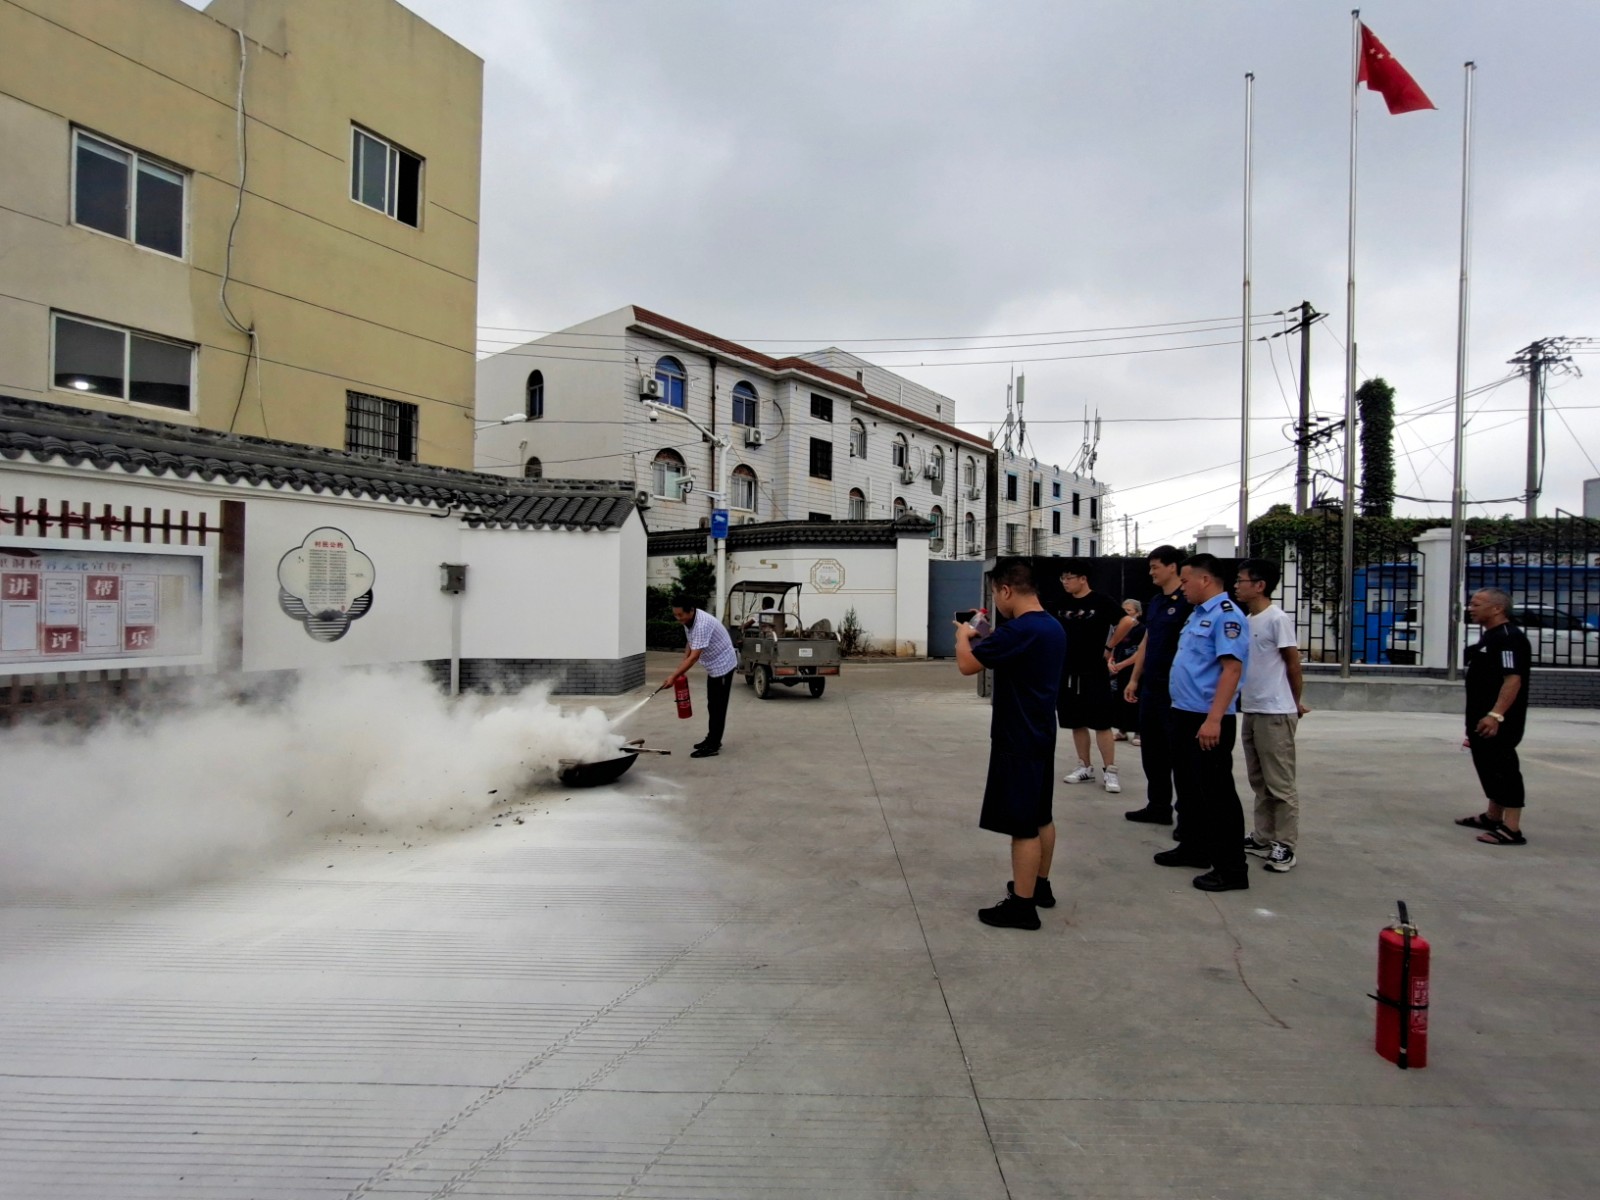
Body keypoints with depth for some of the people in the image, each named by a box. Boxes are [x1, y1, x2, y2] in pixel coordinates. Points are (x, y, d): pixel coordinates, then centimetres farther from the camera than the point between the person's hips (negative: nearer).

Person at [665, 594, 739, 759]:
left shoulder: (702, 624, -33)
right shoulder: (688, 621, -3)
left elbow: (694, 657, -36)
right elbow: (691, 644, 13)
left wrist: (674, 676, -38)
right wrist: (682, 667, 2)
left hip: (722, 665, -10)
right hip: (713, 666, 10)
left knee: (718, 706, -6)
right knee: (712, 705, 17)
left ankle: (713, 746, -3)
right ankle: (712, 739, 27)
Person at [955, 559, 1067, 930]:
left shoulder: (1019, 630, -24)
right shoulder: (1053, 627, 7)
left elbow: (967, 664, -21)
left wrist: (964, 635, -2)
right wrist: (983, 639, 11)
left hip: (1018, 740, -10)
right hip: (1040, 735, 10)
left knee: (1023, 825, -2)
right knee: (1040, 817, 20)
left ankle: (1022, 906, 6)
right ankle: (1040, 886, 33)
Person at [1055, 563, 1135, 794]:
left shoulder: (1101, 601, -8)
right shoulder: (1063, 605, 9)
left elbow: (1127, 621, -15)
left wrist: (1109, 647, -10)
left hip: (1093, 671, -6)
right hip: (1068, 671, 6)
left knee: (1101, 723, -4)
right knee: (1076, 722, 10)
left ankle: (1110, 771, 3)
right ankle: (1084, 768, 20)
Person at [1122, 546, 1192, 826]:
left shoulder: (1187, 601, -12)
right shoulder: (1154, 602, 14)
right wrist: (1134, 679, 17)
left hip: (1175, 690, -8)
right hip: (1150, 687, 8)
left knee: (1178, 751, -1)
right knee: (1151, 750, 14)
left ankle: (1188, 815, 8)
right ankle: (1158, 806, 26)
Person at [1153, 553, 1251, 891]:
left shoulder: (1227, 616, -15)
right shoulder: (1197, 614, 15)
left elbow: (1232, 668, -23)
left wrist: (1213, 719, -28)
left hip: (1207, 720, -10)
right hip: (1182, 715, 10)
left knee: (1216, 792, -2)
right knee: (1189, 787, 19)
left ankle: (1231, 868, 6)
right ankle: (1194, 847, 33)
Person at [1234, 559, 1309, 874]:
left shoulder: (1278, 619, -13)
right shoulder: (1248, 620, 11)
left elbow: (1293, 666, -8)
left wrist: (1294, 703, 3)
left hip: (1275, 714, -8)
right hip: (1250, 711, 8)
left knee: (1280, 784, -1)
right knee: (1259, 782, 15)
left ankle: (1285, 847, 7)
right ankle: (1263, 839, 25)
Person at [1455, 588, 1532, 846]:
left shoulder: (1510, 638, -17)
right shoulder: (1488, 636, 16)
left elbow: (1513, 680, -26)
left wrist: (1495, 715, -33)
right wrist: (1476, 718, 25)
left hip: (1499, 721, -11)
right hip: (1483, 718, 11)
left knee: (1503, 768, -8)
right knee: (1489, 766, 19)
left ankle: (1512, 829, -5)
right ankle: (1493, 817, 31)